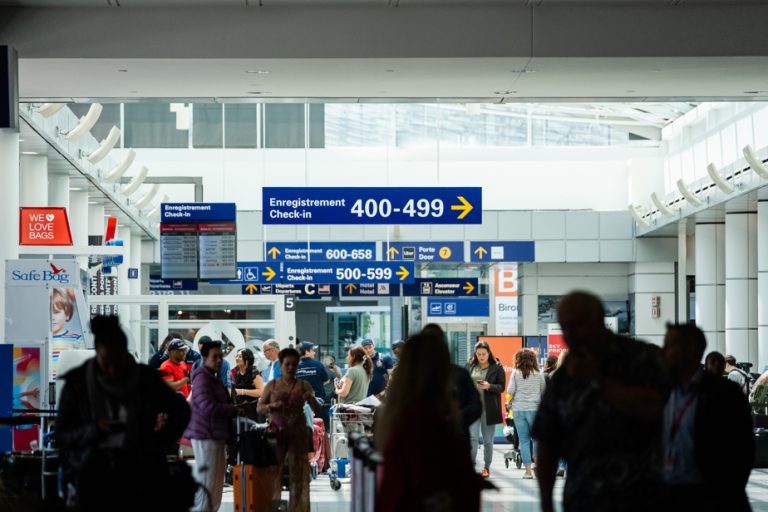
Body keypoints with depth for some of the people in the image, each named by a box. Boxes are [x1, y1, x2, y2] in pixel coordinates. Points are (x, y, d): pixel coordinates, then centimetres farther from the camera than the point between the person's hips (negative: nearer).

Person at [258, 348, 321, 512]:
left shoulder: (303, 385, 5)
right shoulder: (272, 385, 6)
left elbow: (317, 410, 2)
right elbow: (259, 408, 7)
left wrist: (311, 398, -18)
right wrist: (272, 406, -13)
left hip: (297, 433, 0)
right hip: (276, 432, 0)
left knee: (298, 472, -1)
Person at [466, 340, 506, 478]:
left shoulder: (497, 368, -1)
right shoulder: (470, 366, 6)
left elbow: (501, 387, -2)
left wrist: (489, 386, -20)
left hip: (489, 408, -1)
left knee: (488, 440, 8)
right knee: (473, 437, -11)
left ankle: (487, 467, 19)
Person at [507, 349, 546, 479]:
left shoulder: (515, 374, -1)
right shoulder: (539, 375, 0)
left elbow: (510, 391, -4)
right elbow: (543, 392, 5)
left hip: (518, 409, 0)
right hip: (534, 409, 0)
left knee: (523, 440, 3)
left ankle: (528, 470, 1)